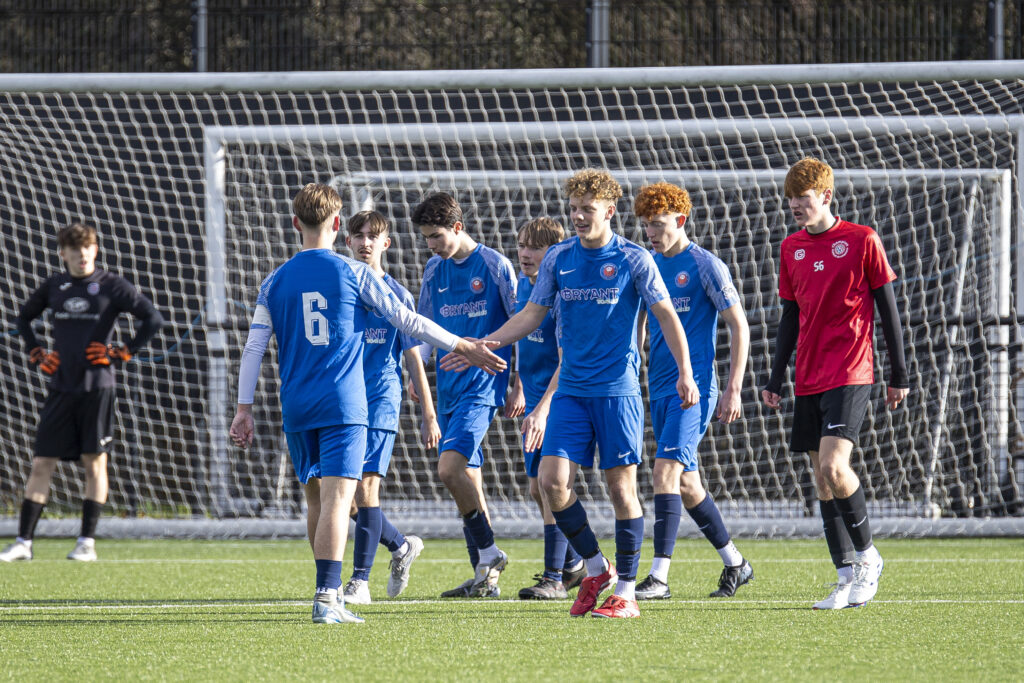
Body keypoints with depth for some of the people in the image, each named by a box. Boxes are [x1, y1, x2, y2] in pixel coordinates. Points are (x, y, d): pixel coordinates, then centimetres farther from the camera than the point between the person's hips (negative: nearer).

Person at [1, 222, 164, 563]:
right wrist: (36, 353, 12)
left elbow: (153, 319, -4)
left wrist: (122, 353, -8)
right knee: (41, 464, 0)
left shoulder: (111, 286, -3)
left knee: (95, 462, 0)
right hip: (61, 388, 3)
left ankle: (87, 543, 5)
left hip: (97, 387, -3)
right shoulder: (54, 286, 9)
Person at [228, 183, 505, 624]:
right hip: (343, 406, -4)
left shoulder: (275, 282, 7)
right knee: (336, 497, -11)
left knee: (316, 499, 15)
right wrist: (465, 347, 13)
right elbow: (406, 321, 3)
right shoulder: (354, 274, 0)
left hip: (296, 408, 4)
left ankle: (330, 591, 24)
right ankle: (327, 597, -22)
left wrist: (244, 408, 9)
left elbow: (253, 348, 5)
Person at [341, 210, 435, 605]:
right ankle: (401, 547, 26)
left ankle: (360, 580, -9)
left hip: (380, 401, -3)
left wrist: (429, 416, 4)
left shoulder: (397, 295, 3)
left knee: (366, 486, -13)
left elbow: (413, 358, 6)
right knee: (345, 494, 2)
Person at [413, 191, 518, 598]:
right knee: (466, 477, 6)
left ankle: (489, 553, -7)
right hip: (448, 387, 7)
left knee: (450, 468, -21)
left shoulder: (494, 266, -6)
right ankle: (485, 579, 10)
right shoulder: (434, 271, 12)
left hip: (482, 385, -7)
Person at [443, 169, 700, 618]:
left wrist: (685, 373, -9)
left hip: (618, 391, -4)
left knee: (621, 487, -3)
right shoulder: (558, 259, 7)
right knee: (552, 480, -8)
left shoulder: (633, 260, -3)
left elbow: (666, 317, -1)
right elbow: (531, 315, 13)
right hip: (571, 391, 4)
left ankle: (626, 591, 6)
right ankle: (596, 569, 10)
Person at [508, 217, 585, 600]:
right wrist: (518, 388, 26)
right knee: (538, 489, 12)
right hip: (535, 399, 9)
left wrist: (542, 409, -27)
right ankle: (574, 564, 28)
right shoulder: (524, 284, 8)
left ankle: (554, 577, -6)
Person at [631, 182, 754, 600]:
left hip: (694, 388, -7)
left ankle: (659, 576, -21)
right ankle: (735, 564, 24)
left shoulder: (705, 265, -6)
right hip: (659, 389, 7)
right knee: (686, 483, 10)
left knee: (666, 469, -18)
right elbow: (638, 326, 23)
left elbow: (739, 327, -6)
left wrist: (734, 389, -11)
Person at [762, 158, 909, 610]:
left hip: (850, 375, -6)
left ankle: (866, 555, 0)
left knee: (833, 466, -20)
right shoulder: (791, 248, 12)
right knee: (823, 480, 4)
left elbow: (887, 308, 0)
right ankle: (847, 578, 8)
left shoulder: (862, 241, -3)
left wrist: (899, 374, 0)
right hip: (808, 381, 6)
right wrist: (776, 377, 13)